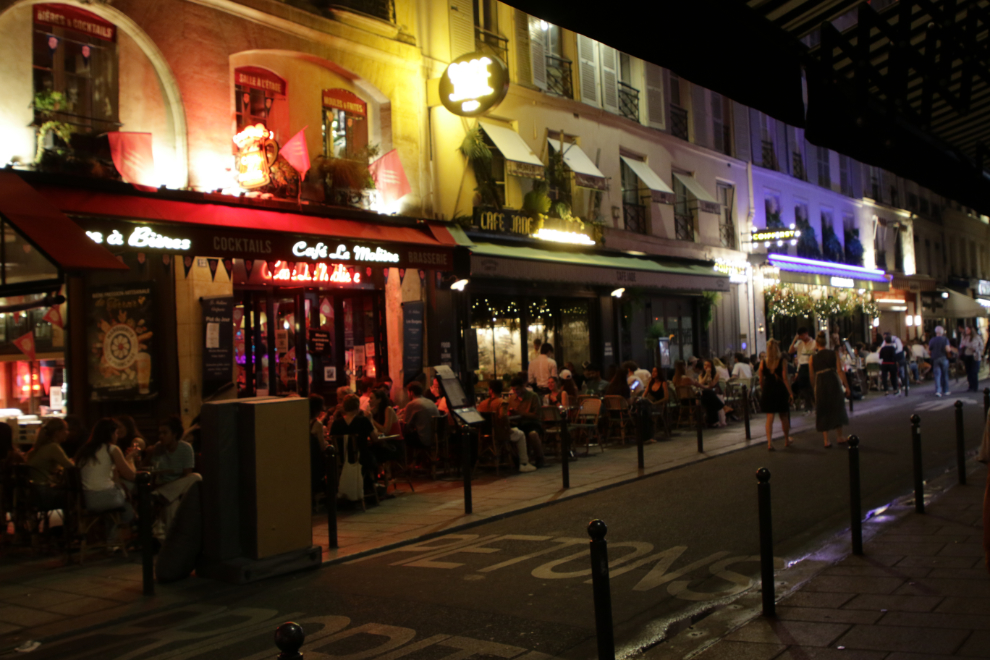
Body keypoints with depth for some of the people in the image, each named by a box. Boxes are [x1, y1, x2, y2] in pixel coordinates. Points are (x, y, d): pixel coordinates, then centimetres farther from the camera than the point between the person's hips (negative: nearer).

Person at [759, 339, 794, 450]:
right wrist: (790, 392, -8)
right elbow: (785, 378, -12)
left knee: (769, 418, 3)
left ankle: (769, 442, -8)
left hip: (767, 391, 1)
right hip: (780, 390, -1)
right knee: (784, 416, 15)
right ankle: (787, 440, 29)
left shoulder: (763, 362, -3)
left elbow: (761, 380, 3)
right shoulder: (782, 361, -9)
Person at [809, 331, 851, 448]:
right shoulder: (833, 354, -2)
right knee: (837, 408, 16)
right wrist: (846, 386, -5)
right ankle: (839, 437, 24)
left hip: (820, 385, 0)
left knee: (823, 411, 8)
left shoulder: (813, 358, 0)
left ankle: (826, 440, 7)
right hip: (833, 382, 0)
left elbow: (812, 376, 3)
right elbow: (840, 370, -7)